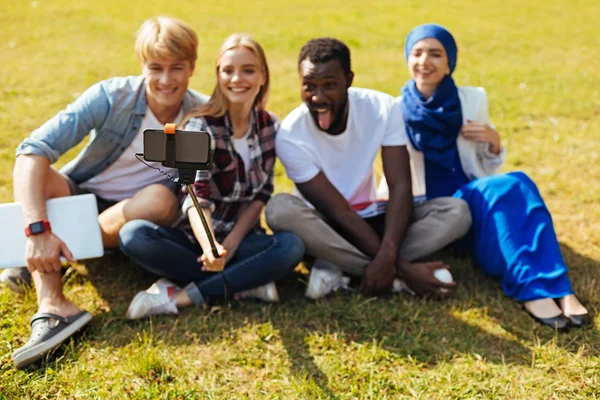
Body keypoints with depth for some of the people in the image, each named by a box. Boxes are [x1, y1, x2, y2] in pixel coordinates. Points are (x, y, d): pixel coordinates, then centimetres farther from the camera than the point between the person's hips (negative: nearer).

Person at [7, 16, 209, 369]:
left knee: (162, 198, -33)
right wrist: (39, 230, -42)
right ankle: (53, 304, -44)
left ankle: (31, 264, -20)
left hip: (134, 215, 0)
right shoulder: (110, 98, -21)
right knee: (37, 173, -29)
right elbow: (32, 152, -29)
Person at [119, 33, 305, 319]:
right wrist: (210, 247, -45)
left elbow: (262, 194, 2)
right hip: (195, 236, -2)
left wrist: (233, 241, -15)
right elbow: (196, 196, -25)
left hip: (242, 237, 2)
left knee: (292, 246, -29)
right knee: (133, 235, -30)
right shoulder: (201, 126, -11)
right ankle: (245, 283, -25)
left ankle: (180, 296, -26)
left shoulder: (270, 126, 2)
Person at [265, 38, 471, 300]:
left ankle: (335, 267, -25)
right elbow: (338, 212, -22)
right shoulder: (291, 136, -22)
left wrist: (387, 256, -35)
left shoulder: (381, 108, -15)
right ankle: (394, 274, -29)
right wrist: (400, 266, -27)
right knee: (280, 208, -35)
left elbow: (400, 187, -20)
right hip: (325, 230, -2)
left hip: (371, 218, 3)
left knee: (456, 211, -20)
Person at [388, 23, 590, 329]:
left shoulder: (473, 99, 4)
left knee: (518, 184, -31)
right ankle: (531, 289, -37)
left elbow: (488, 169, 11)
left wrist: (494, 143, -10)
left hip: (474, 201, 3)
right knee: (502, 189, -31)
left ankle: (559, 289, -35)